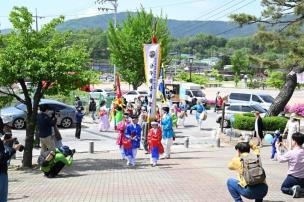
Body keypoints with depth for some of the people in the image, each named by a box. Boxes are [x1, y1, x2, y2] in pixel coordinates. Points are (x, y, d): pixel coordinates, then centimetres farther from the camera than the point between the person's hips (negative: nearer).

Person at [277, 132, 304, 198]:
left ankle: (292, 190, -11)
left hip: (293, 177, -4)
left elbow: (280, 159, -4)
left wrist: (277, 148, 8)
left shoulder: (290, 153, -21)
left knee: (283, 188, 21)